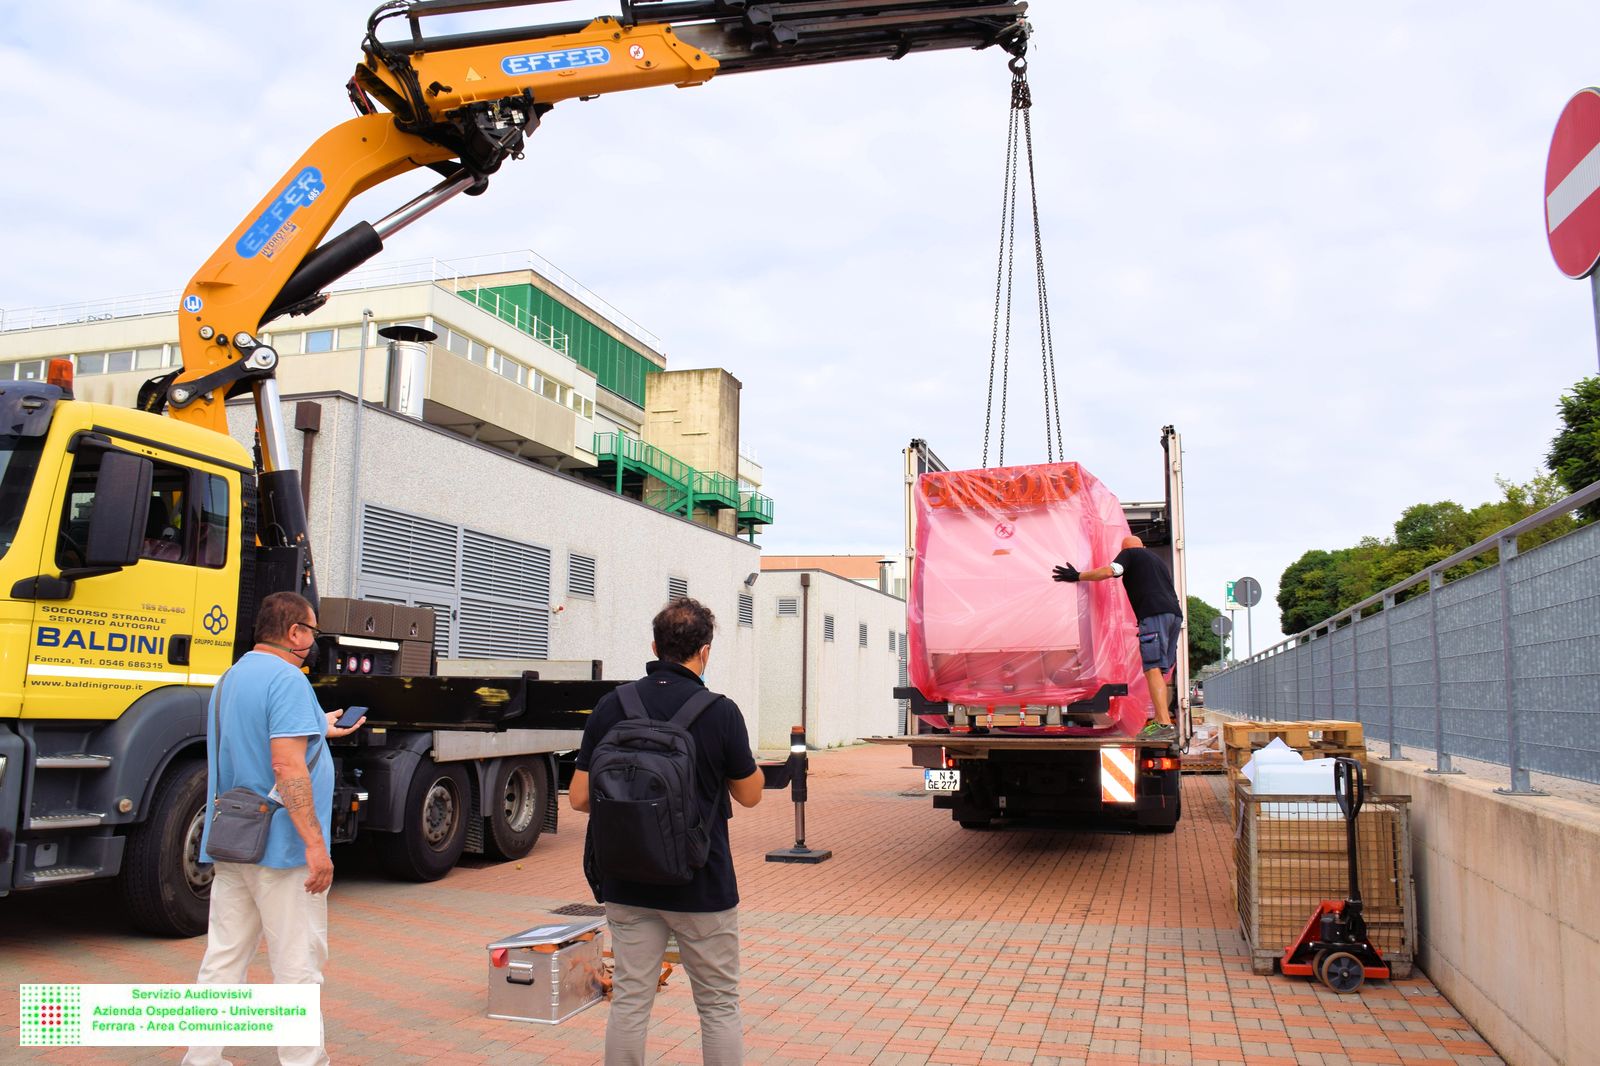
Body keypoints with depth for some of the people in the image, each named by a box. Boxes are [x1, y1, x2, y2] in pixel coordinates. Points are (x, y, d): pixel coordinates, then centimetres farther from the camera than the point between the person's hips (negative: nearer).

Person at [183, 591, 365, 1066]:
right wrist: (316, 844, -23)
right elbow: (288, 767, -24)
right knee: (298, 964, 1)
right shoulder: (287, 679, -16)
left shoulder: (230, 678, 14)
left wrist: (319, 730, 29)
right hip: (280, 847, -9)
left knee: (223, 958, 14)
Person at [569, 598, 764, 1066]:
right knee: (719, 1006, 11)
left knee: (629, 1001, 13)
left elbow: (579, 798, -1)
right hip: (702, 886, -3)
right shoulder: (720, 712, -13)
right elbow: (749, 795, 0)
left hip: (627, 883, 3)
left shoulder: (611, 706, -4)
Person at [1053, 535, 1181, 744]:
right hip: (1174, 612, 8)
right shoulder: (1156, 558, 32)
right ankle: (1162, 720, 6)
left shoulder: (1129, 553, 9)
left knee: (1153, 669, -13)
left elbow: (1108, 571, -8)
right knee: (1159, 670, 10)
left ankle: (1164, 725, -22)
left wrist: (1077, 576, 0)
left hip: (1154, 613, -8)